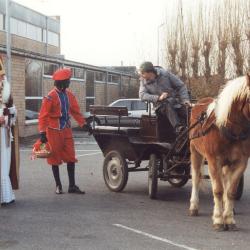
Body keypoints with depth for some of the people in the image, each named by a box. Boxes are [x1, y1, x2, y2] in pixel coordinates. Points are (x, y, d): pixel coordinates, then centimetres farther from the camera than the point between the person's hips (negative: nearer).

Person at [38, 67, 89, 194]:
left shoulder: (69, 95, 7)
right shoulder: (50, 97, -14)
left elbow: (76, 111, 15)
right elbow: (43, 116, -14)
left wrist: (84, 124, 10)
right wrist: (42, 133, -19)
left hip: (66, 130, 6)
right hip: (54, 131, -6)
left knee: (71, 158, 4)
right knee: (55, 159, 5)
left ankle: (72, 186, 11)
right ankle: (58, 185, 16)